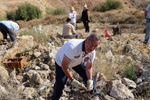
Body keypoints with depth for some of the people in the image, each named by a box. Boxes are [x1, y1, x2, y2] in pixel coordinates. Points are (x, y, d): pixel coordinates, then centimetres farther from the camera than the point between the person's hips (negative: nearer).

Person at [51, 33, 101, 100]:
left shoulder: (92, 52, -22)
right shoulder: (73, 47, -44)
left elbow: (89, 67, -7)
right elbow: (64, 65, -34)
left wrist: (90, 80, -22)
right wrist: (72, 80, -30)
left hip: (77, 61, 5)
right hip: (61, 61, -5)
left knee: (89, 76, 4)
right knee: (60, 83, -12)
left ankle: (93, 94, 31)